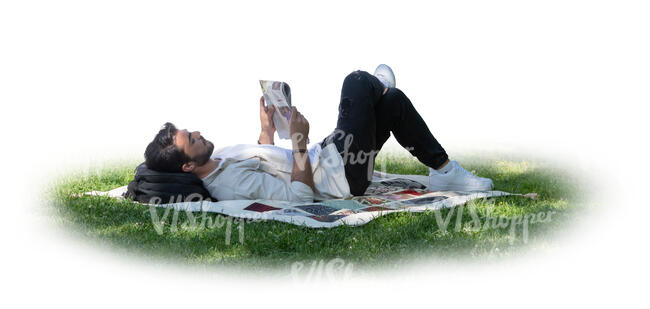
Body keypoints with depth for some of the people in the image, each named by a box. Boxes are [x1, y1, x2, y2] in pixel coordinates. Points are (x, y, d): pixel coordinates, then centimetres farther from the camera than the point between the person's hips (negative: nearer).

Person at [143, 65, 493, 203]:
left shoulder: (219, 158, 2)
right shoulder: (232, 184, -31)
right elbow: (300, 195, -31)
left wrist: (267, 128, 11)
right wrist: (299, 142, -31)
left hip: (324, 156, 10)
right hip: (341, 175, -10)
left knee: (395, 101, 11)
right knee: (357, 81, -6)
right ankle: (377, 85, 27)